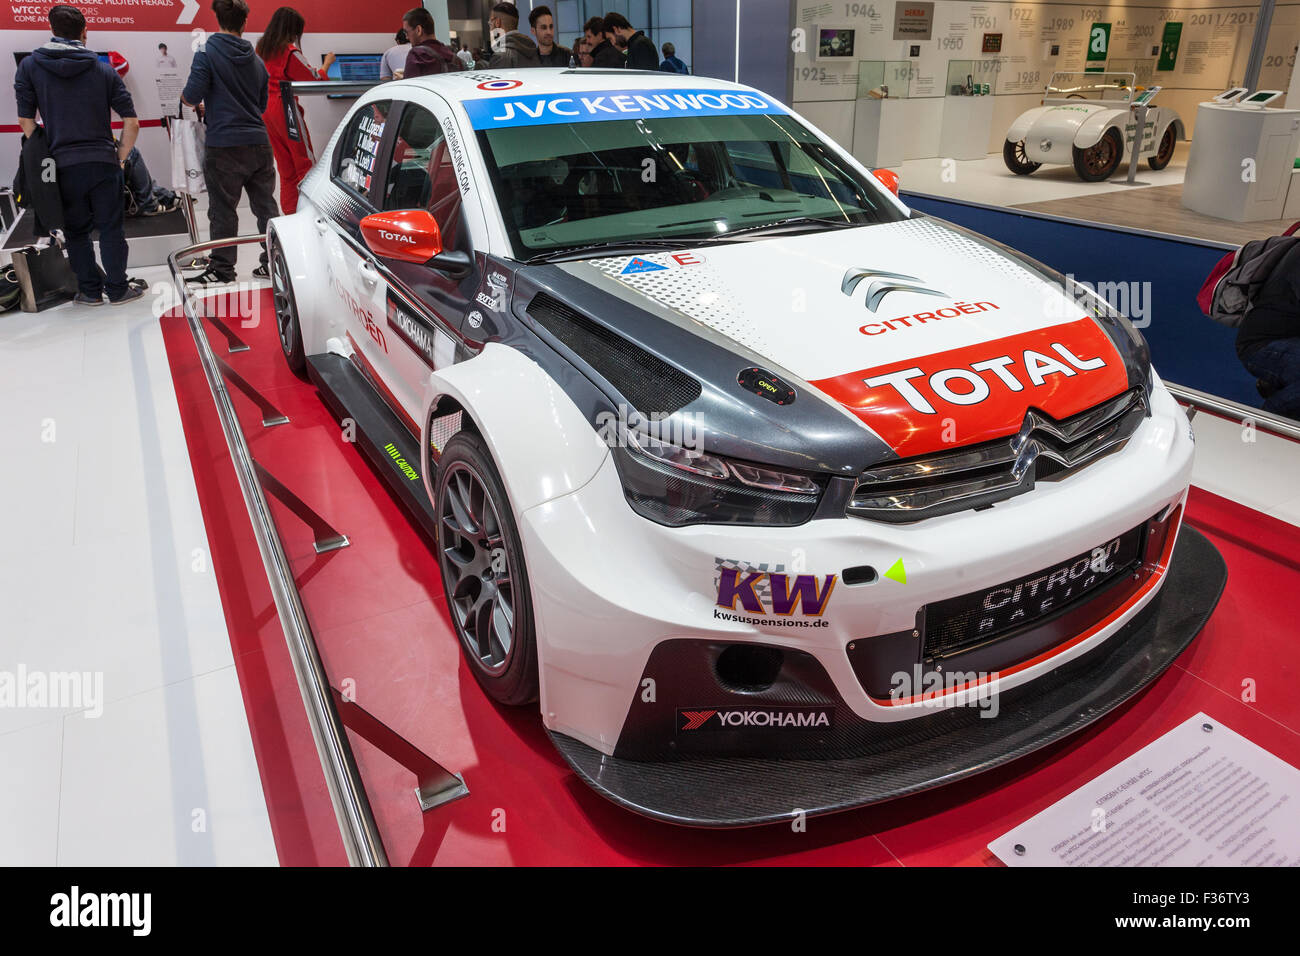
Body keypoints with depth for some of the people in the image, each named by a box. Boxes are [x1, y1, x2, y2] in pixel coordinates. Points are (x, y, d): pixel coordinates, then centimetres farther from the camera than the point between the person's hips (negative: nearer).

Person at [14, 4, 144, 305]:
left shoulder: (30, 66, 4)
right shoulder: (103, 70, 3)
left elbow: (26, 120, 2)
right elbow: (132, 122, -1)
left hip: (64, 166, 1)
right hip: (103, 162, 0)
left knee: (76, 231, 12)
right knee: (111, 229, 7)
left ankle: (90, 291, 16)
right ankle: (117, 289, 10)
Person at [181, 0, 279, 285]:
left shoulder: (207, 53, -5)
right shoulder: (255, 60, 11)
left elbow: (192, 96, -13)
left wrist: (187, 99, 12)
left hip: (224, 144, -5)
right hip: (258, 143, 5)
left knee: (222, 210, 2)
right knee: (265, 205, 11)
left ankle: (221, 269, 7)